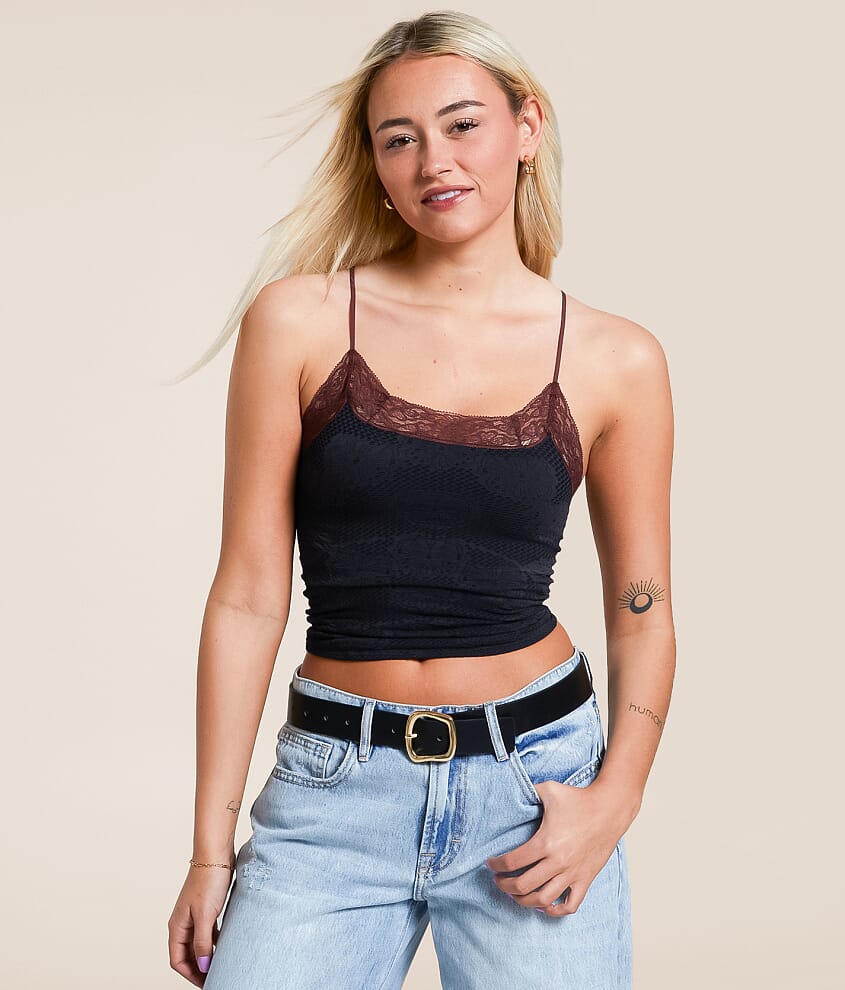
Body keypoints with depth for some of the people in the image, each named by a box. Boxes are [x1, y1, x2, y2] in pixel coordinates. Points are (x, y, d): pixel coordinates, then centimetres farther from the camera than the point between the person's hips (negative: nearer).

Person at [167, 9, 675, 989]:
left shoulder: (615, 361, 0)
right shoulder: (299, 320, -3)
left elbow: (641, 611, 9)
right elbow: (249, 595, -2)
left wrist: (614, 799, -5)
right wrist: (211, 845, -1)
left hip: (534, 785, 1)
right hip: (335, 796, 0)